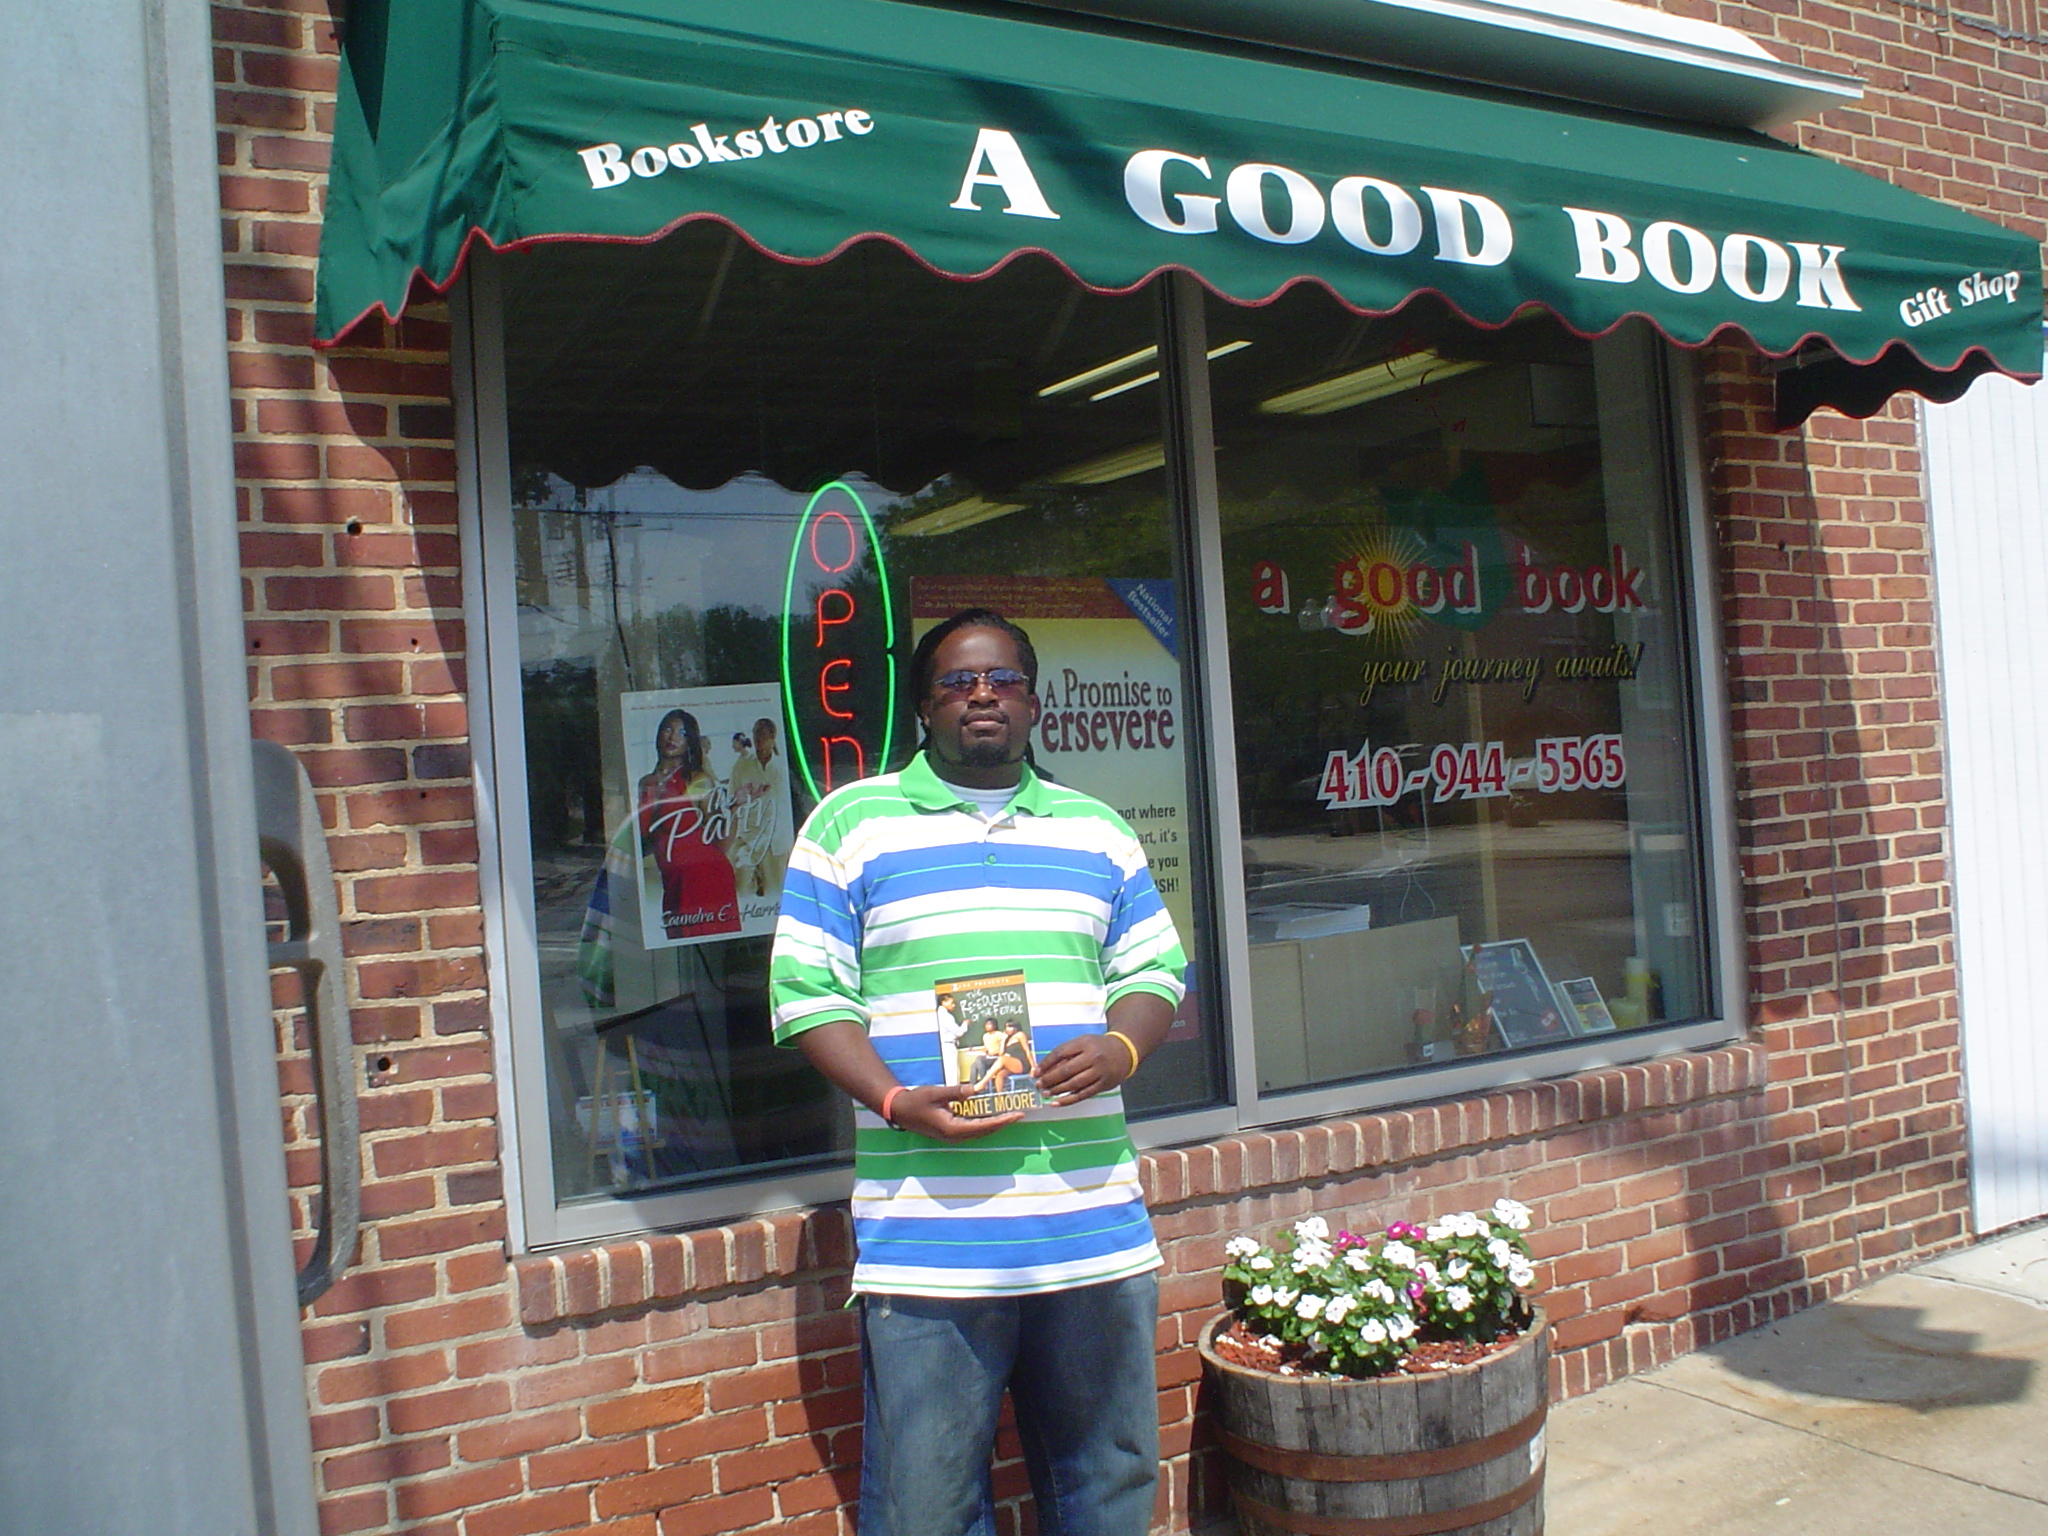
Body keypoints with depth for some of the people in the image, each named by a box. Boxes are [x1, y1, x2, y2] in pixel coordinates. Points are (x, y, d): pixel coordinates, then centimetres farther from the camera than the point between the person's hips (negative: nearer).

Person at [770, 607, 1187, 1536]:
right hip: (927, 1240, -3)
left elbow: (1153, 973, 17)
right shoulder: (850, 823, 4)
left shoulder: (1097, 830, 15)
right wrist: (896, 1102, -15)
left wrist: (1121, 1049, -6)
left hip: (1098, 1227, 4)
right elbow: (807, 991, -1)